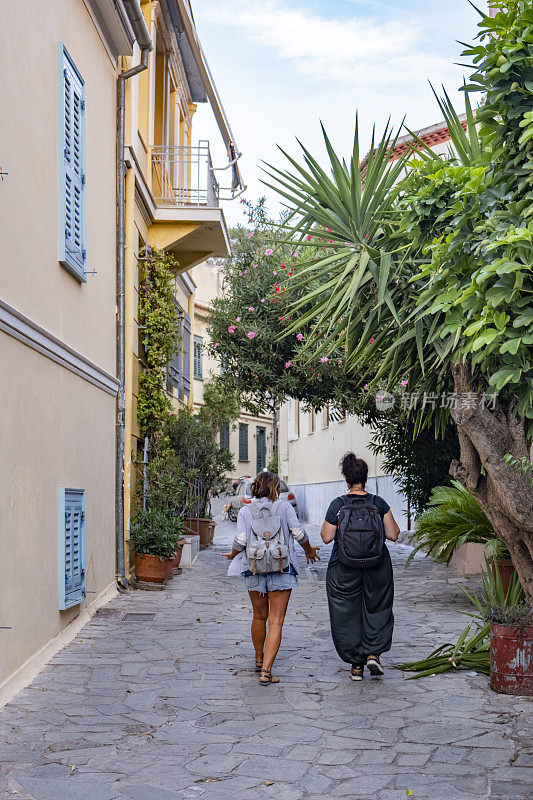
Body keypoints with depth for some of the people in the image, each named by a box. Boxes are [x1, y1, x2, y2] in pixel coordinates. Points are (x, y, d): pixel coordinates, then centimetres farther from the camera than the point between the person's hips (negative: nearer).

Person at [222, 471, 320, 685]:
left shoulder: (245, 511, 2)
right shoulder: (284, 506, -1)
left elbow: (241, 540, -8)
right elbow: (298, 532, -5)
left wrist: (232, 555, 12)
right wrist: (309, 550, 14)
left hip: (254, 570, 3)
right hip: (282, 571, -3)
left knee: (260, 617, 21)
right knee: (276, 621, -2)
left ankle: (259, 661, 37)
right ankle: (266, 672, -11)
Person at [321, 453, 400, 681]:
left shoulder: (337, 505, -9)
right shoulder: (379, 503, -5)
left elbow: (326, 537, -6)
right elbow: (393, 535, -4)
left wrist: (328, 525, 12)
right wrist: (391, 522, 15)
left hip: (344, 569, -1)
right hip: (377, 567, 1)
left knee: (347, 614, 9)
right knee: (377, 609, 18)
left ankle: (356, 665, 13)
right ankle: (373, 654, 3)